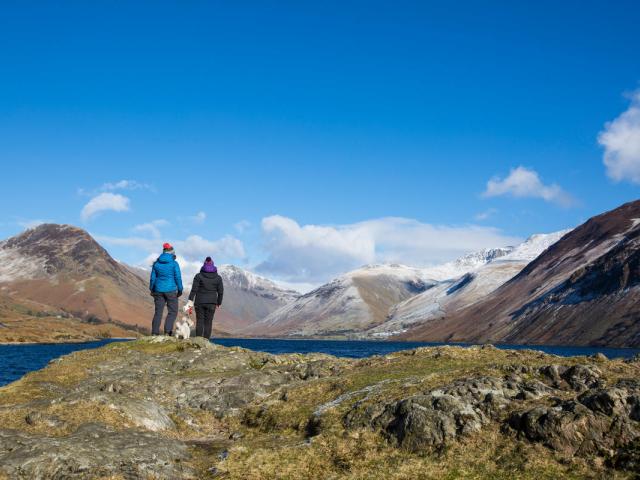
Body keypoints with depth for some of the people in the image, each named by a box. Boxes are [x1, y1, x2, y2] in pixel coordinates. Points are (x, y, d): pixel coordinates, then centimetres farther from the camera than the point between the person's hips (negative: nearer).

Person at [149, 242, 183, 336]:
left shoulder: (156, 263, 5)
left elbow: (153, 278, 9)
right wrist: (180, 289, 5)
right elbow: (178, 278, -5)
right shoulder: (174, 263, -6)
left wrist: (152, 289, 18)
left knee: (158, 312, 7)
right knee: (172, 312, 4)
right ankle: (167, 331, -8)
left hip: (159, 290, 4)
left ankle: (154, 332, 1)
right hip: (171, 290, -4)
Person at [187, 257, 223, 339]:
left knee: (199, 321, 7)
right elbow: (220, 292, 2)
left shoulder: (199, 276, -4)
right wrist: (219, 303, 13)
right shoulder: (218, 278, 1)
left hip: (199, 302, -1)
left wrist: (190, 300, -9)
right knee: (208, 322, 4)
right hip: (211, 303, 1)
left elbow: (194, 289, -10)